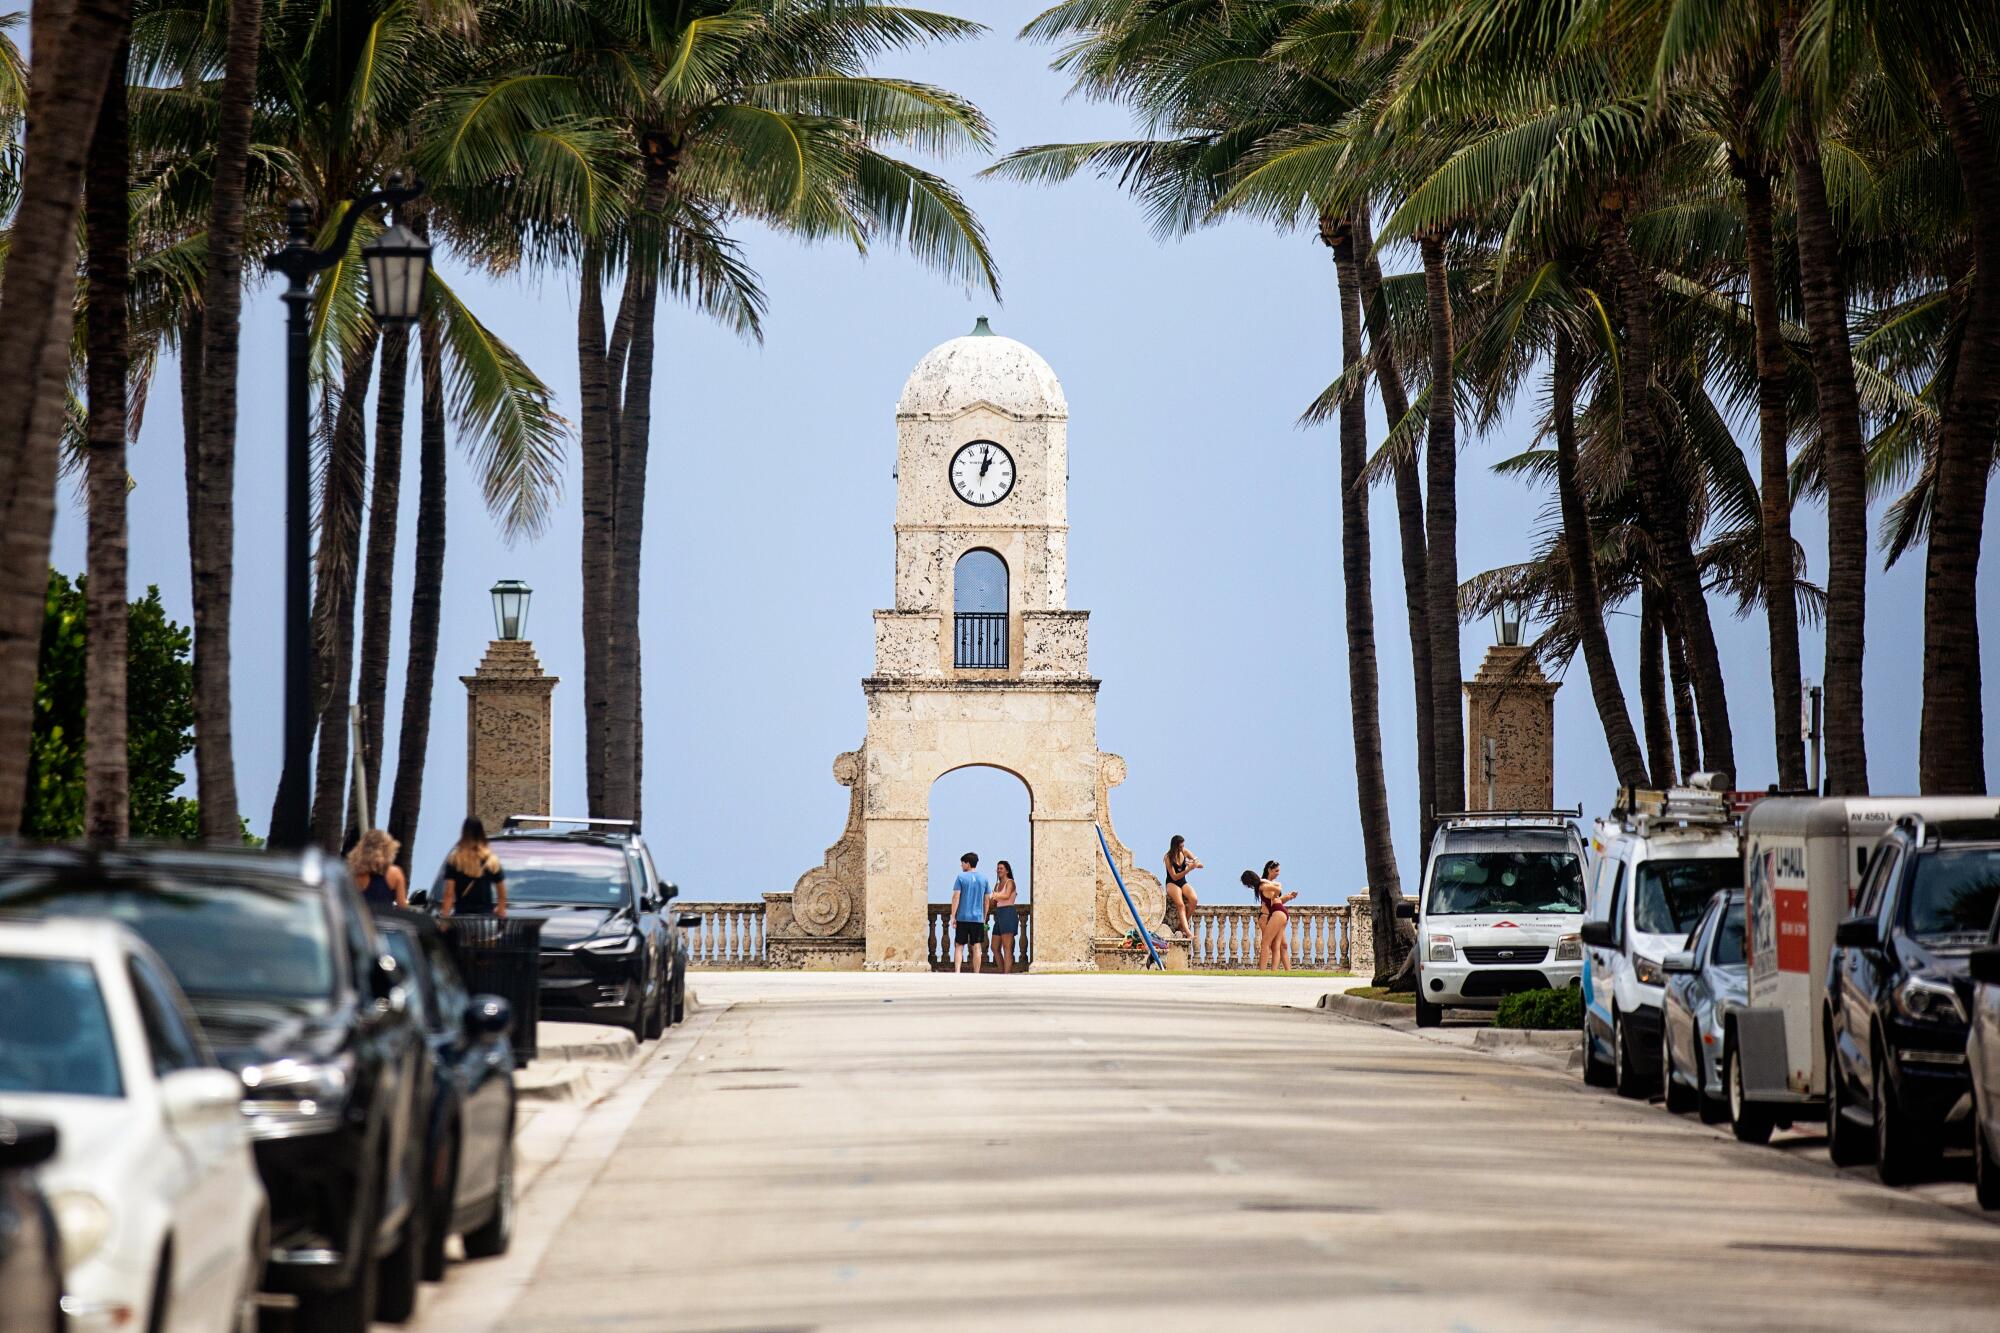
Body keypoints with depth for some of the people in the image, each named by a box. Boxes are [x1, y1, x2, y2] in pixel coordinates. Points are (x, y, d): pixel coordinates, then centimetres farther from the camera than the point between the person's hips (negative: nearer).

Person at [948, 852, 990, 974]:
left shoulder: (961, 877, -4)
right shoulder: (983, 878, 6)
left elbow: (956, 897, -8)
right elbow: (986, 900, 10)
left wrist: (953, 917, -5)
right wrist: (984, 918, 18)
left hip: (962, 918, -2)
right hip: (978, 918, 2)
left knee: (959, 946, 4)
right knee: (977, 947, 4)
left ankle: (957, 972, -10)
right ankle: (976, 975, 4)